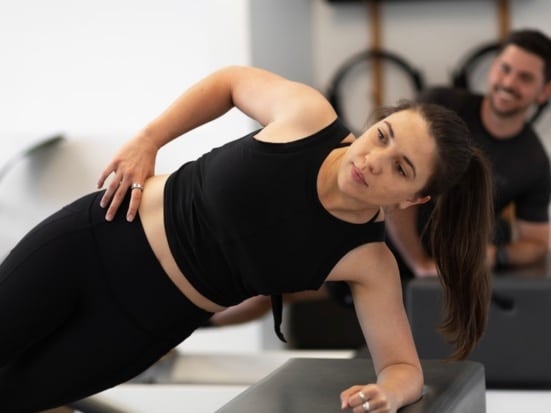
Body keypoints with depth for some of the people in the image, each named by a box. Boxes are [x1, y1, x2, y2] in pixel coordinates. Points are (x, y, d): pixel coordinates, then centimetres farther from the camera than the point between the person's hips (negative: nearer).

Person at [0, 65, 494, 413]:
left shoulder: (369, 262, -20)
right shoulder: (310, 116, -18)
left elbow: (405, 367, -16)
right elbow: (231, 81, 0)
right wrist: (146, 141, -6)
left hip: (146, 316, -1)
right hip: (97, 236, 1)